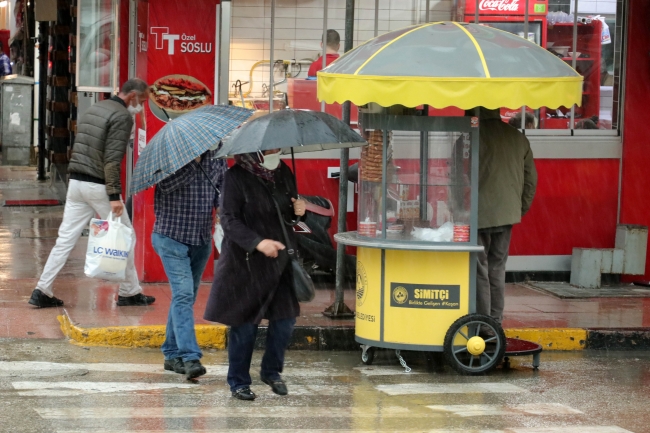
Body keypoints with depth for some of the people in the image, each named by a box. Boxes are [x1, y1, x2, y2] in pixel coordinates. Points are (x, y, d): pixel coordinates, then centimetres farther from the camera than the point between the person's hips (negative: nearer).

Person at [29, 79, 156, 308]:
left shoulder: (93, 110, 16)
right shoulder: (122, 117, -11)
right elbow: (112, 159, -19)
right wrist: (114, 196, -20)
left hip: (76, 183, 8)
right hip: (98, 186, -8)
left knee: (65, 239, 6)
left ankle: (42, 291, 2)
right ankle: (129, 293, 14)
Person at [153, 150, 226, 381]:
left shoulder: (216, 157, 7)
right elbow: (166, 184, -22)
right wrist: (193, 161, -26)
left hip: (202, 239, 6)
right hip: (172, 237, -6)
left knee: (186, 296, 13)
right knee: (183, 294, -15)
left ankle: (173, 354, 24)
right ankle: (190, 357, -20)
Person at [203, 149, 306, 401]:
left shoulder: (283, 173, 8)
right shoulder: (237, 177, -10)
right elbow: (229, 219, -15)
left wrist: (298, 210, -3)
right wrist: (258, 242, -27)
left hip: (281, 259, 6)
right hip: (247, 264, -6)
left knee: (285, 319, 6)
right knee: (245, 324, 0)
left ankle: (272, 371, 27)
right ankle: (238, 382, 14)